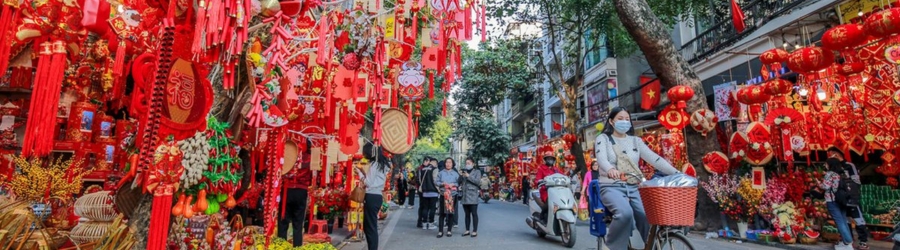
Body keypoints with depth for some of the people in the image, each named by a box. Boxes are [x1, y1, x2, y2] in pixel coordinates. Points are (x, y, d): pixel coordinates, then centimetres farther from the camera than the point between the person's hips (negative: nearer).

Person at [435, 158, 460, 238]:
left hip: (452, 195, 0)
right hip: (443, 194, 0)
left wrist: (453, 184, -13)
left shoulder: (455, 173, 6)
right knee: (442, 213, -2)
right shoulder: (441, 173, 7)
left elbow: (459, 183, 3)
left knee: (451, 213, 4)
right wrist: (442, 184, -12)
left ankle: (449, 230, 15)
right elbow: (436, 181, 4)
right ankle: (440, 231, 3)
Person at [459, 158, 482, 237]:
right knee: (467, 214, 9)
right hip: (465, 196, 5)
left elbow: (478, 181, -10)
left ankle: (475, 231, 0)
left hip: (473, 196, -5)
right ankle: (467, 230, 16)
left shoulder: (477, 171, 4)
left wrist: (468, 176, -13)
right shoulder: (464, 172, 18)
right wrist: (461, 188, 5)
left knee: (474, 214, -4)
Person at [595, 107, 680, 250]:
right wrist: (610, 169, -40)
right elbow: (601, 158, -16)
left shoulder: (636, 141, 14)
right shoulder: (603, 138, 3)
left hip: (633, 188, 4)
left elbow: (654, 158, 4)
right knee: (625, 213, -31)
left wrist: (677, 174, -10)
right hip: (611, 187, -4)